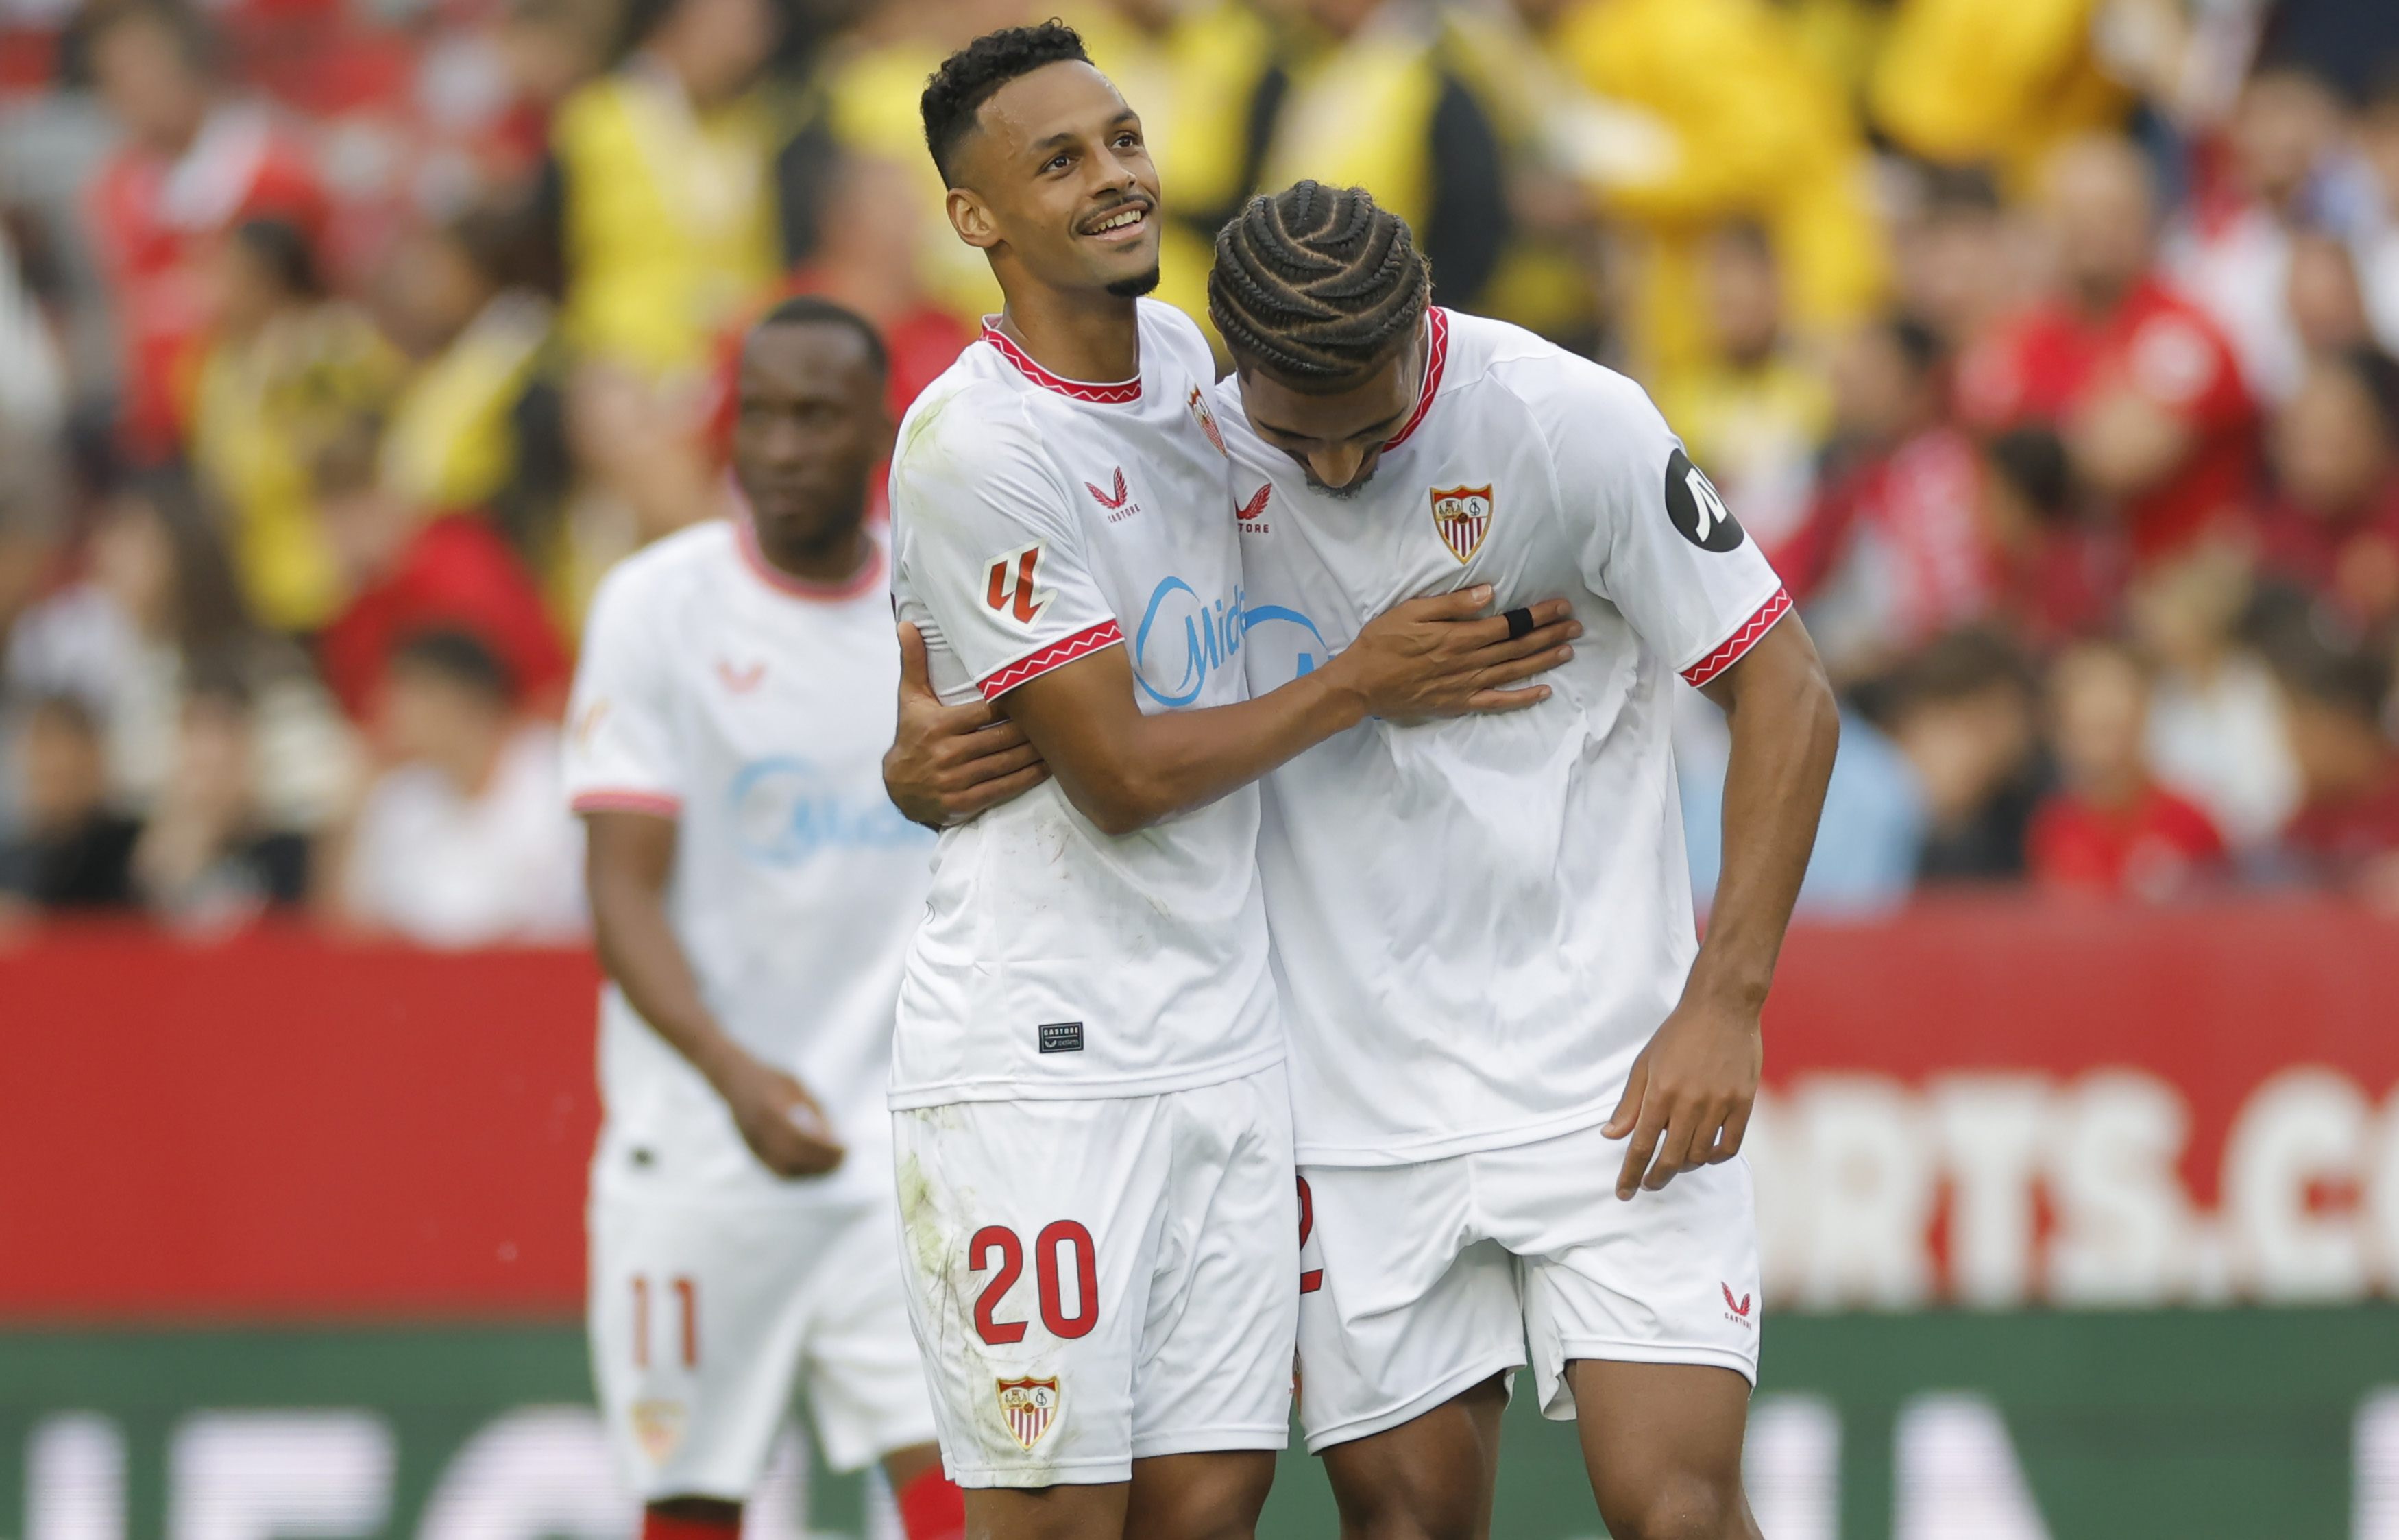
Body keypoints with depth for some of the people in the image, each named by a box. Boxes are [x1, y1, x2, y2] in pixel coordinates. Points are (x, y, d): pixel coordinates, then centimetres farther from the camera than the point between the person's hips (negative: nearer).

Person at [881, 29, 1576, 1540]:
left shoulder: (1180, 349, 9)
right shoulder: (973, 446, -15)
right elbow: (1123, 775, -12)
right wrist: (1363, 683, -4)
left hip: (1226, 1042, 7)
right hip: (1041, 1059, -7)